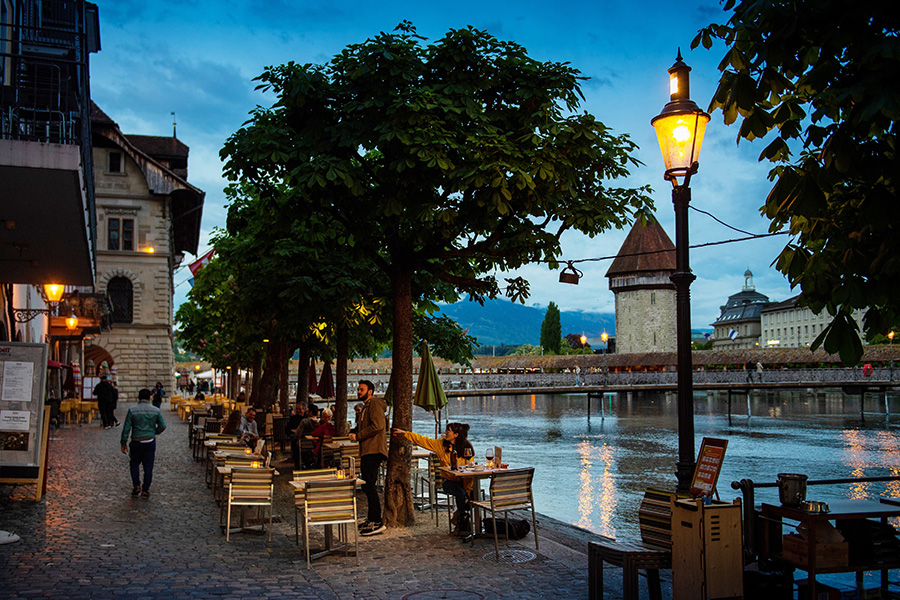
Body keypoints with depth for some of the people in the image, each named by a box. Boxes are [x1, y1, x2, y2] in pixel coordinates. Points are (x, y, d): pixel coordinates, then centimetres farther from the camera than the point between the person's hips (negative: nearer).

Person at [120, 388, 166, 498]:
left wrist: (123, 443, 1)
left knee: (134, 464, 20)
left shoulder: (132, 410, -6)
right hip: (150, 442, 1)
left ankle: (136, 486, 12)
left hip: (136, 442, -1)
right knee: (148, 467, 7)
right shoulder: (156, 410, -2)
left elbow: (126, 428, -6)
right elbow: (162, 426, 1)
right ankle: (145, 491, 10)